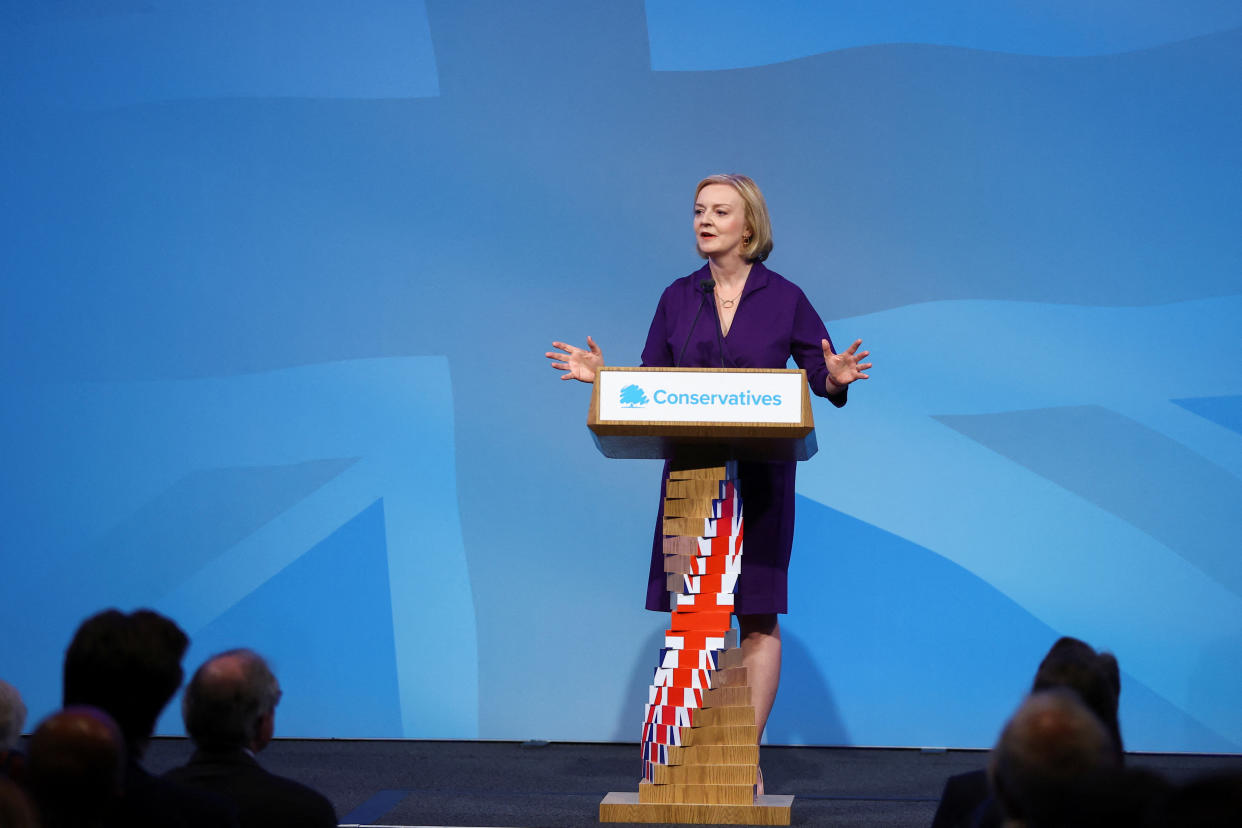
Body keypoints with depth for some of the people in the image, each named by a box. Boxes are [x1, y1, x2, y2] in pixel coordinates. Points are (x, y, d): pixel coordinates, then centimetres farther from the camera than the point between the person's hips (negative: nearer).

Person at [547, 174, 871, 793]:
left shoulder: (784, 299, 1)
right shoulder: (678, 298, 8)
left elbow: (821, 373, 4)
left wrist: (836, 379, -18)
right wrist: (603, 375, -6)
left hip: (760, 476, -2)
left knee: (758, 615, -1)